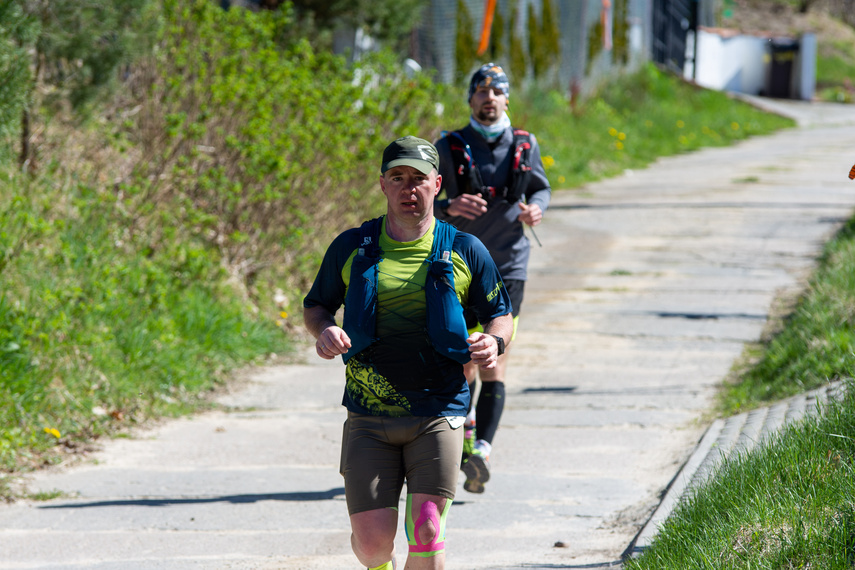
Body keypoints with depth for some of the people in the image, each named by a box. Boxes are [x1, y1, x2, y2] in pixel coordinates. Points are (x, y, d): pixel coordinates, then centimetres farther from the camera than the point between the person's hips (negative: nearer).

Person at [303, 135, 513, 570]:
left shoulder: (465, 252, 5)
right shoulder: (350, 248, 6)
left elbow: (500, 314, 14)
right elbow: (315, 305, 18)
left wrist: (494, 342, -9)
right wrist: (324, 331, -6)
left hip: (438, 415, -1)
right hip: (368, 419, 1)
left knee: (426, 531, -14)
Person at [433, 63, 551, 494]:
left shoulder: (525, 146, 4)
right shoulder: (449, 149, -1)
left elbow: (542, 187, 19)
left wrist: (536, 208, -4)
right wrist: (450, 207, -24)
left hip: (507, 269, 0)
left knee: (494, 366, -11)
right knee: (462, 368, 7)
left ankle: (480, 452, -18)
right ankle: (464, 424, 35)